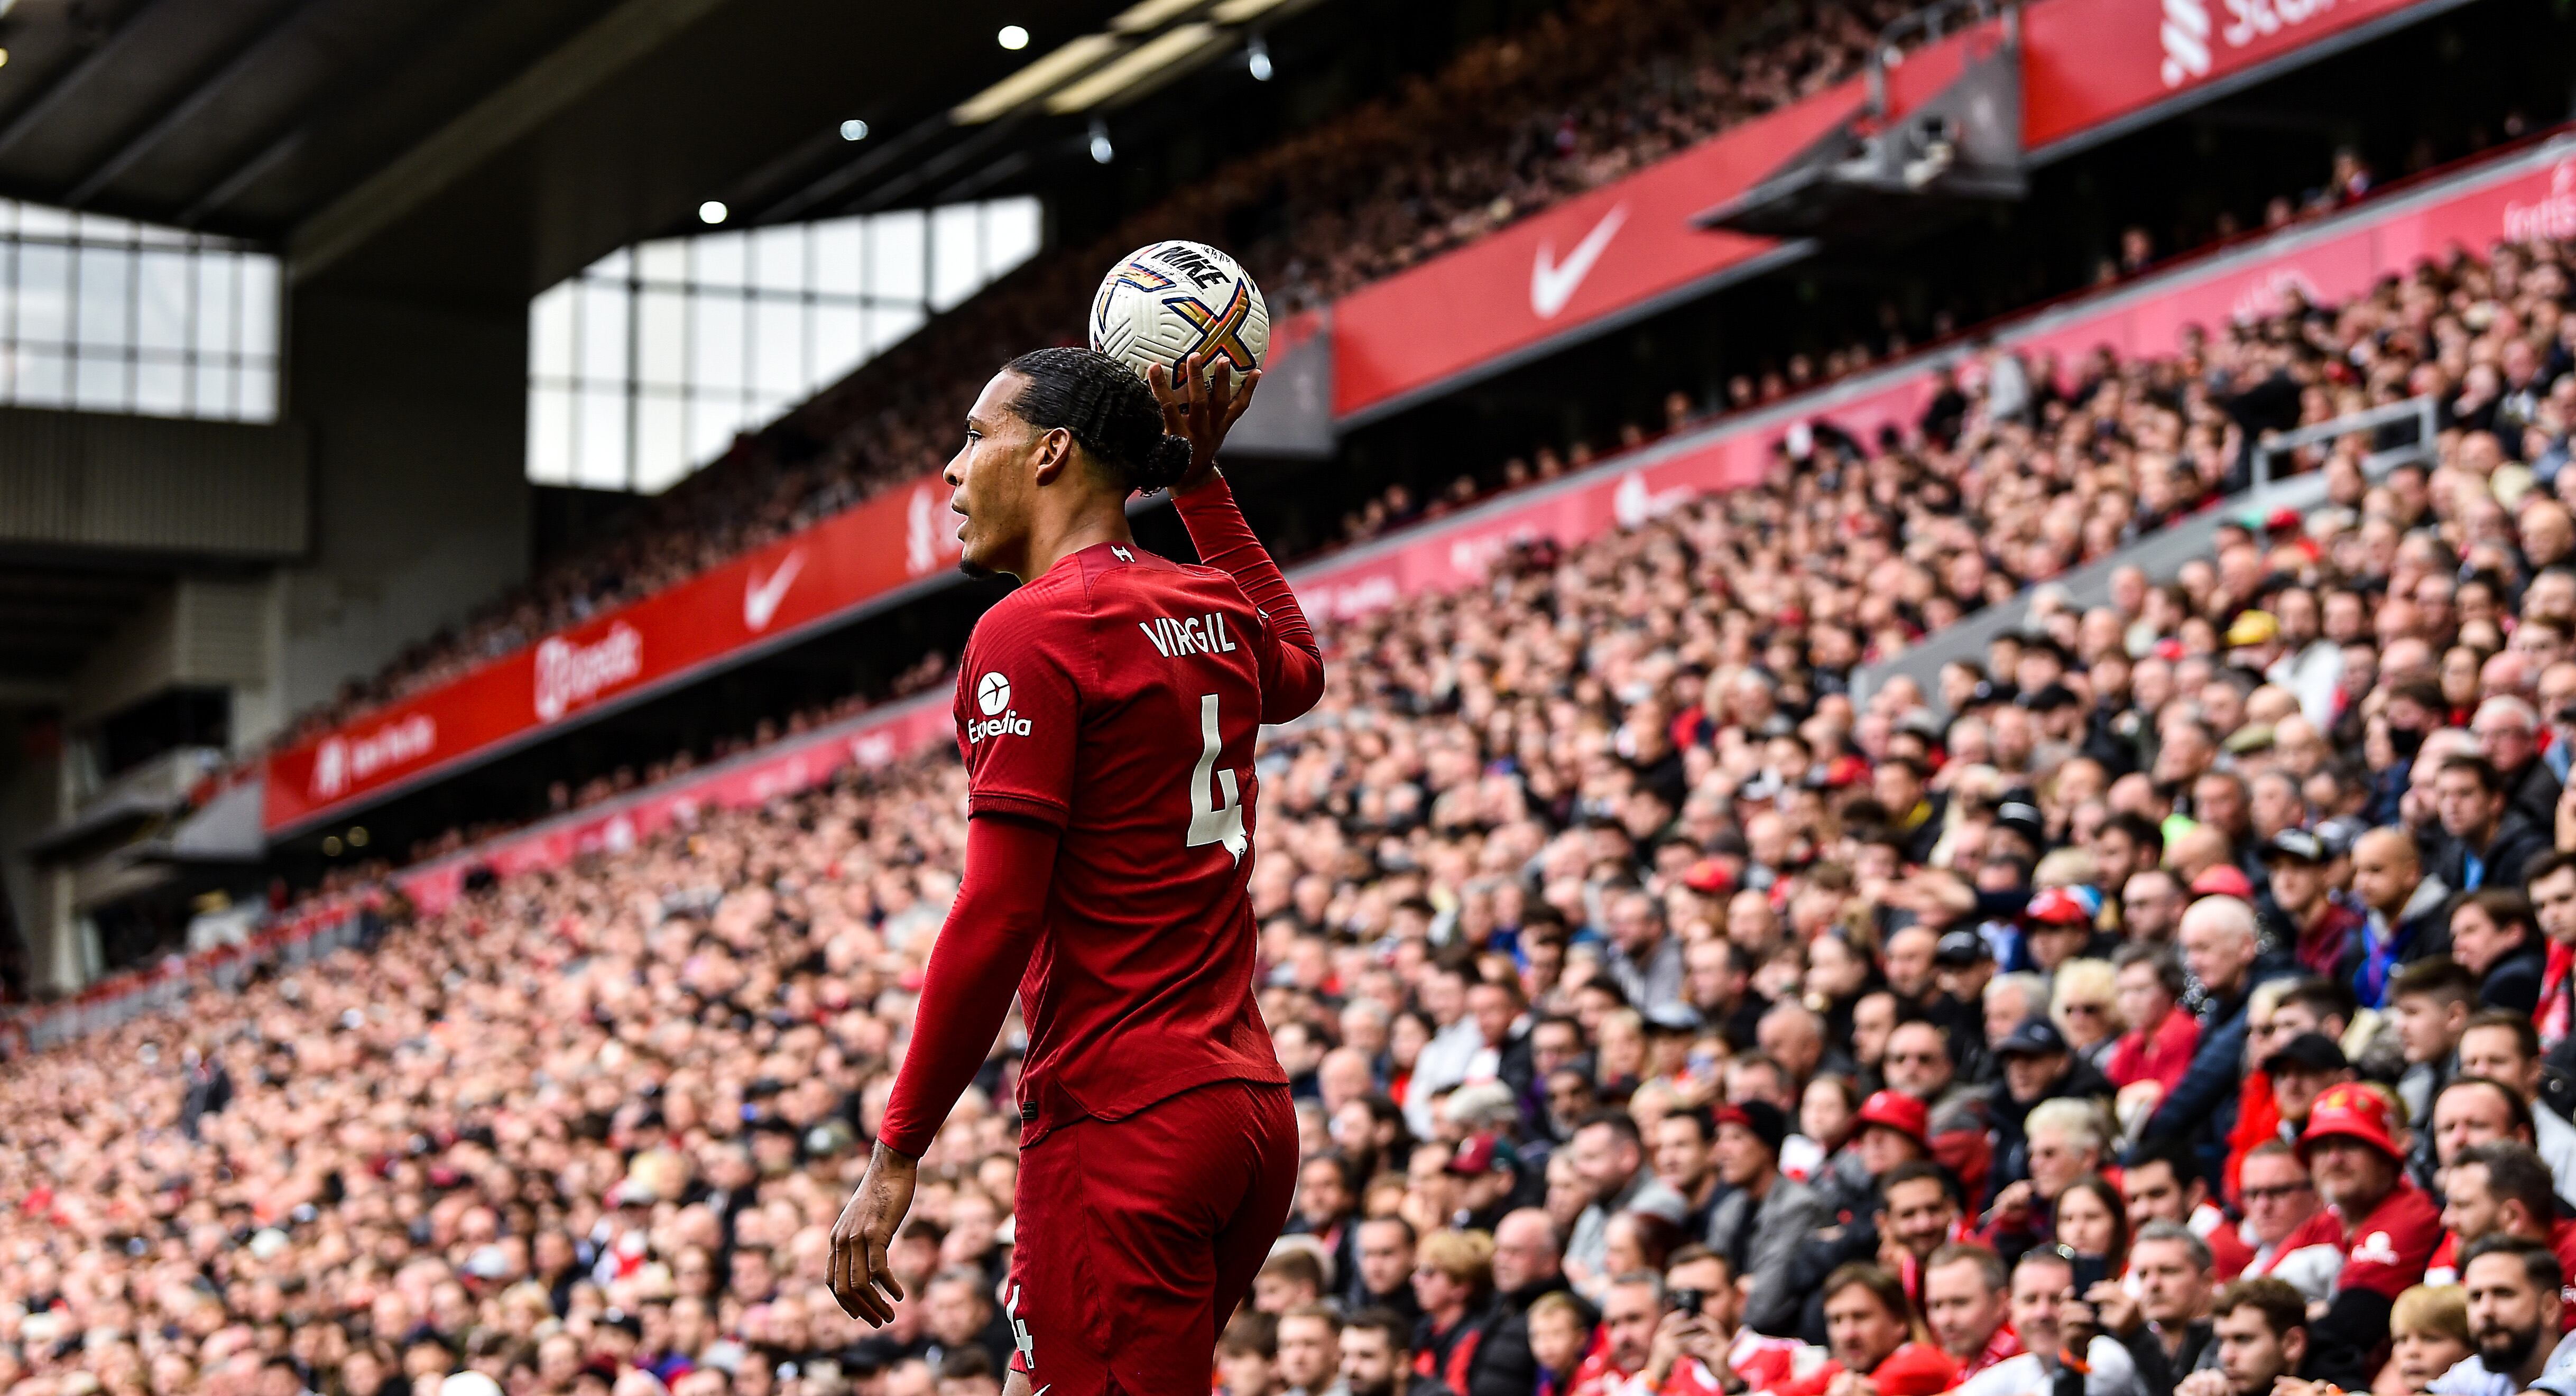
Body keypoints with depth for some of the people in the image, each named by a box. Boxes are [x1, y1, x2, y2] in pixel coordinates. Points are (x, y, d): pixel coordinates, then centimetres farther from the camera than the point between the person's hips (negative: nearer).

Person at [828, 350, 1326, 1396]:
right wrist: (1199, 478, 38)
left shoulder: (1028, 631, -10)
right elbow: (1299, 670, 40)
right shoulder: (1216, 611, 13)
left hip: (1120, 1123, -9)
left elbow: (997, 918, -16)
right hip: (1251, 1104, 9)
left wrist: (896, 1155, -13)